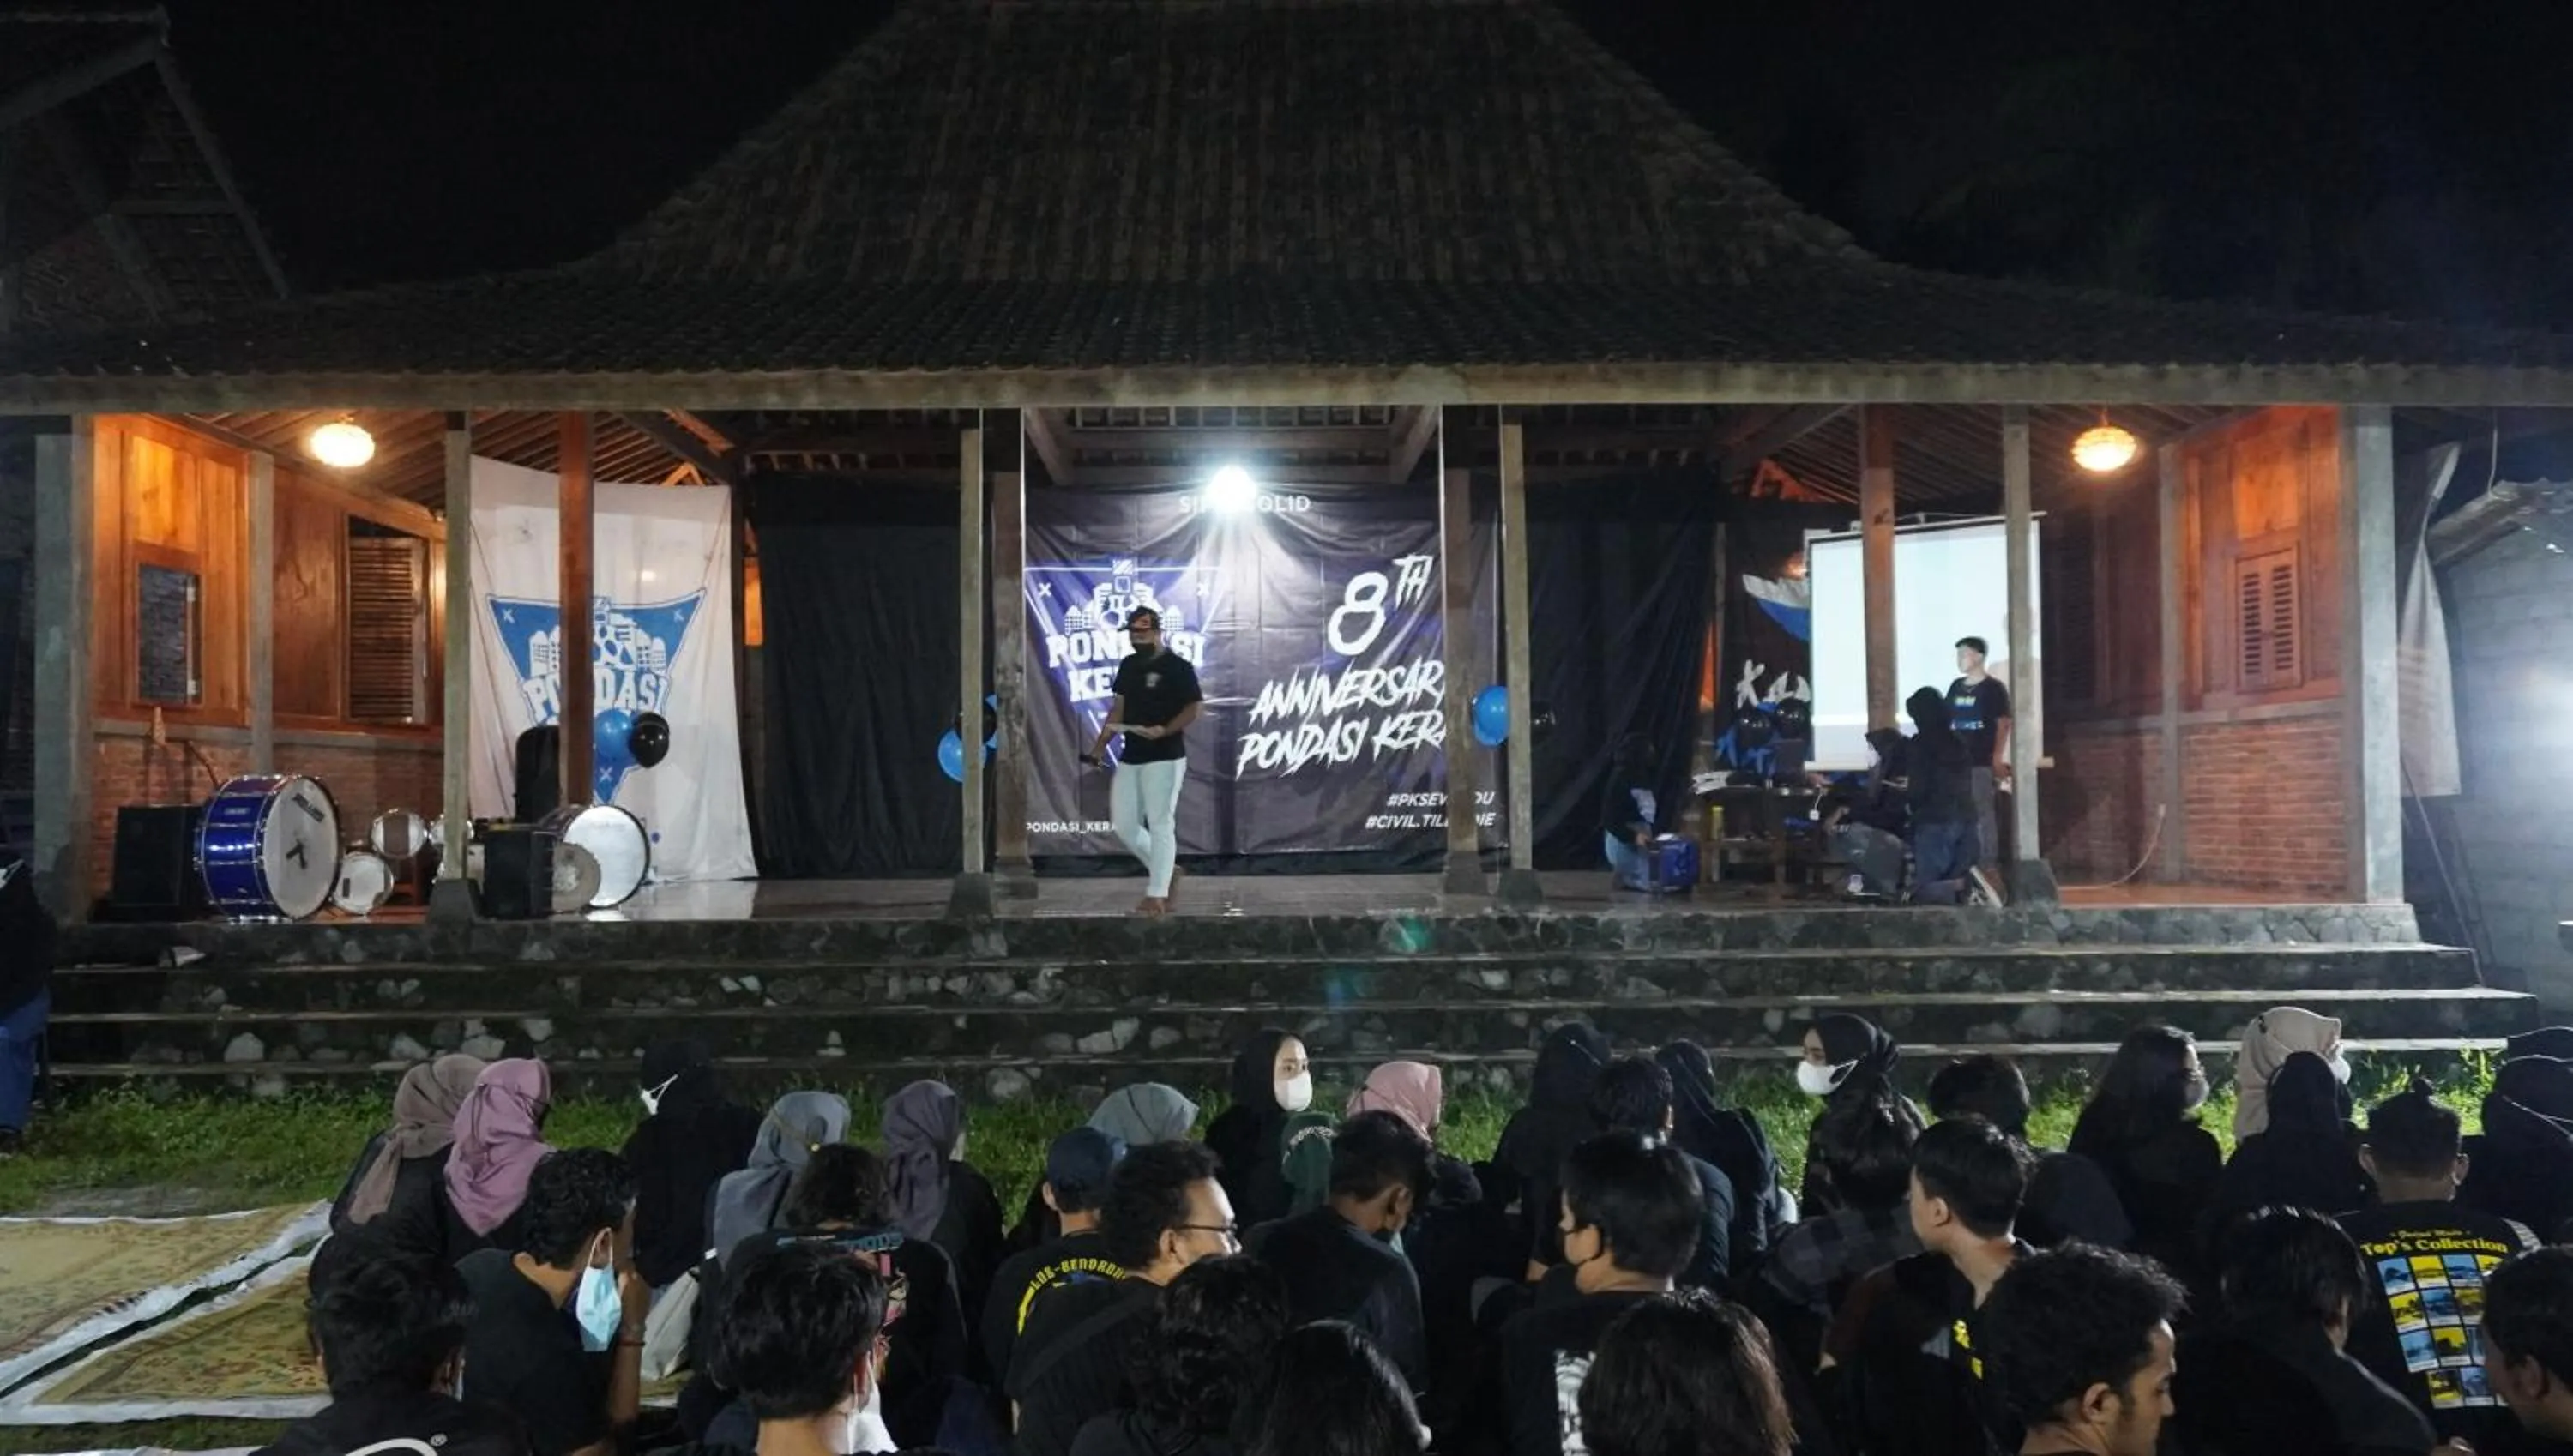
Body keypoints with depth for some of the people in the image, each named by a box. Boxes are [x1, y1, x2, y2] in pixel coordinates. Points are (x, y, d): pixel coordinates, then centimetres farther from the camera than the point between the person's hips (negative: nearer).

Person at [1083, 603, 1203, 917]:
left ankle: (1157, 896, -4)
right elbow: (1117, 709, 17)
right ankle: (1162, 870, 26)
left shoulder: (1177, 667, -9)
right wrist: (1097, 750, 11)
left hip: (1164, 758, -8)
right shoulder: (1128, 665, 13)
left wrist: (1164, 731, -26)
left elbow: (1195, 708, -13)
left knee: (1160, 824, -7)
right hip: (1130, 758, 8)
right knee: (1122, 823, 9)